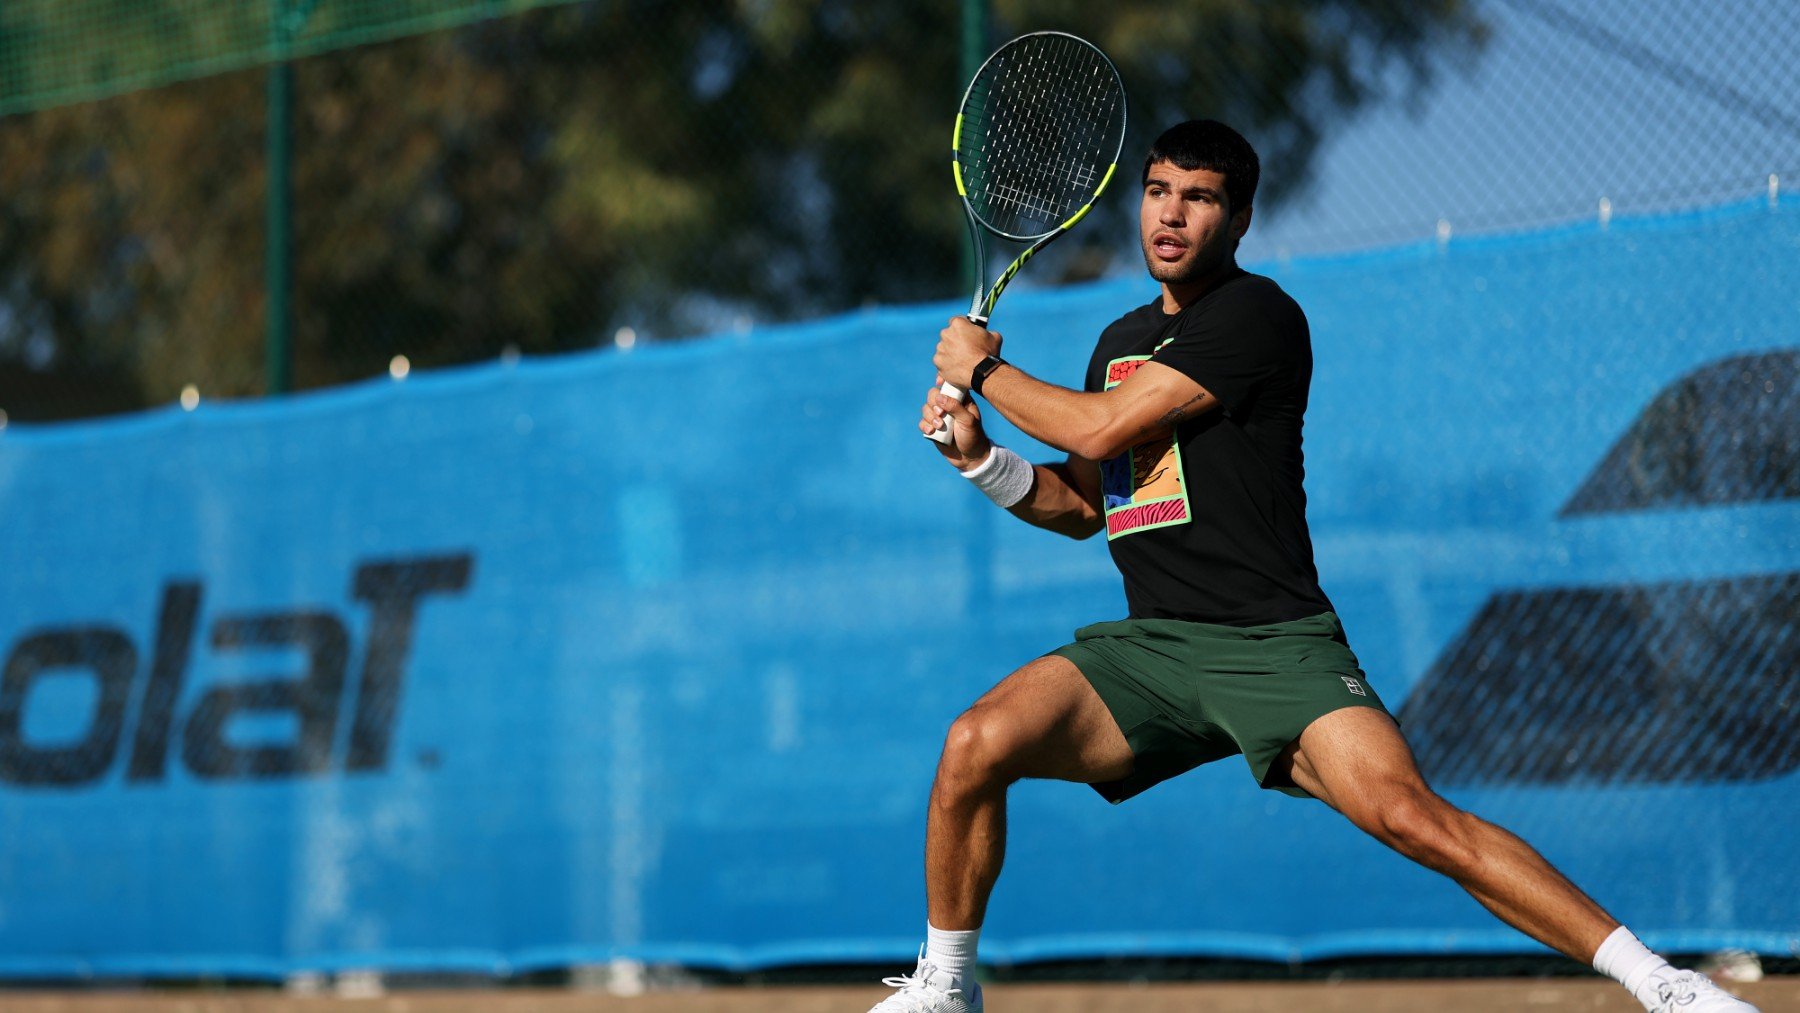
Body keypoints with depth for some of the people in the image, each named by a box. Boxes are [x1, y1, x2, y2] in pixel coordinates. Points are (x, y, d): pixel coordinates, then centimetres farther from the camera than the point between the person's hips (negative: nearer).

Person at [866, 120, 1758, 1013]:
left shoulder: (1255, 315, -9)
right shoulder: (1121, 342, 18)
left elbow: (1099, 432, -13)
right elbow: (1082, 504, 26)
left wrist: (985, 371, 2)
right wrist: (978, 456, 9)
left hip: (1277, 648, -6)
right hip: (1148, 646, 7)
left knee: (1410, 817, -26)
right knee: (975, 744, -15)